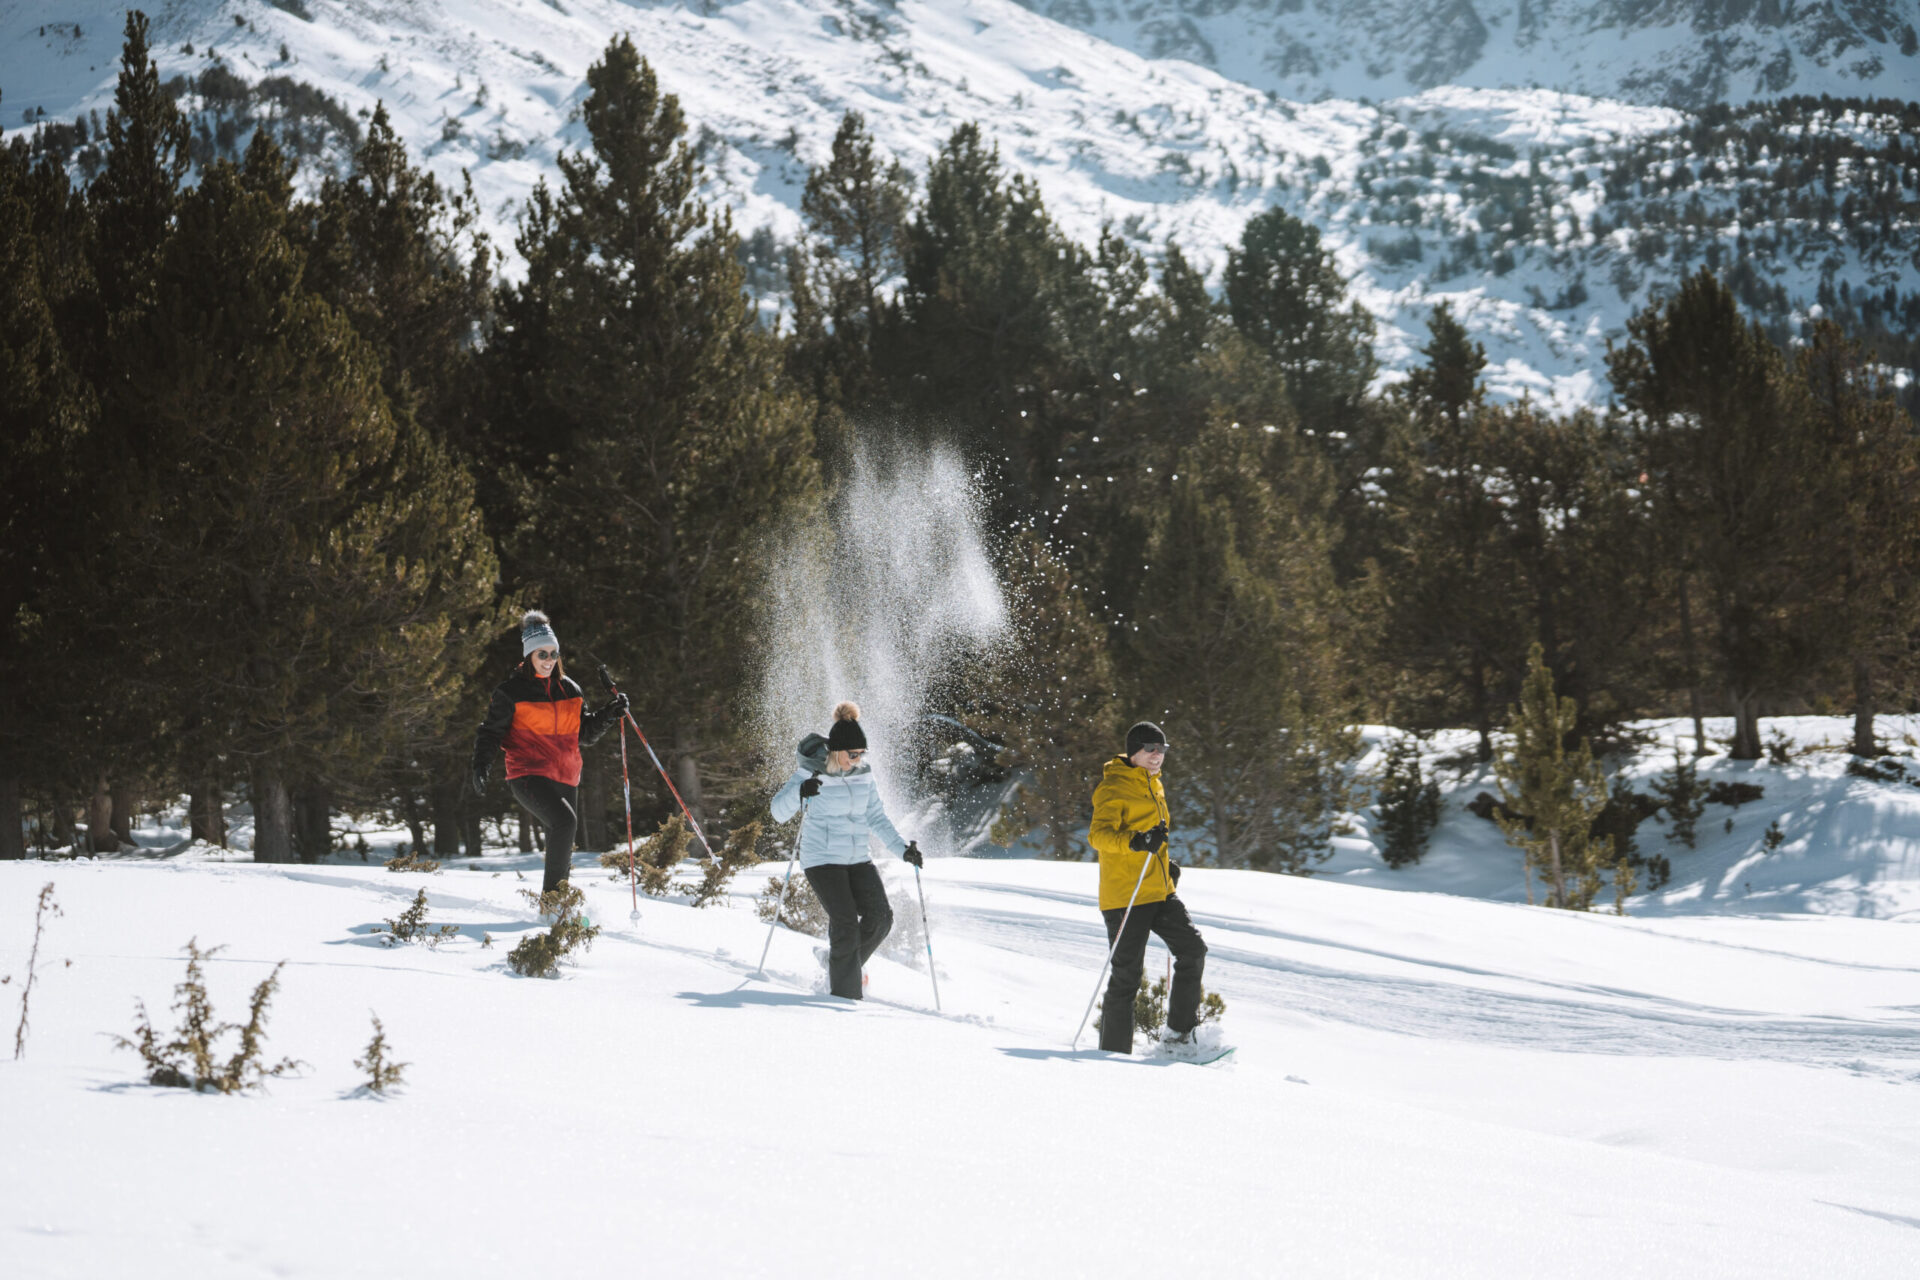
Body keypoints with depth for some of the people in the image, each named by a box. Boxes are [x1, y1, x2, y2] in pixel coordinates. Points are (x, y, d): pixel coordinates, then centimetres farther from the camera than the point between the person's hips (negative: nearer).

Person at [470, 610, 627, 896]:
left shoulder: (569, 690, 14)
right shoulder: (512, 691, -1)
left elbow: (585, 734, 21)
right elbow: (491, 731, 1)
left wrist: (609, 714, 6)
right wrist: (481, 766, -12)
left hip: (565, 778, 6)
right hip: (528, 775, -6)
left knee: (563, 851, 9)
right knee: (564, 821, -29)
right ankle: (552, 894, -22)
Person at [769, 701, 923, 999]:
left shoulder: (863, 773, 5)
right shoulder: (812, 773, -11)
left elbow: (876, 817, 13)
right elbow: (778, 811, -15)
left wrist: (902, 848, 2)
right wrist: (800, 793, -35)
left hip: (857, 859, 5)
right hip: (822, 860, -5)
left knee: (880, 917, -7)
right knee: (845, 923, -15)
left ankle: (845, 964, 18)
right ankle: (846, 992, -5)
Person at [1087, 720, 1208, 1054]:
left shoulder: (1154, 786, 18)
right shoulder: (1114, 788, -10)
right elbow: (1098, 834, -24)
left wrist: (1167, 863, 21)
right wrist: (1136, 841, -39)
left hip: (1159, 891, 8)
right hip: (1124, 896, -8)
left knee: (1193, 950, -1)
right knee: (1127, 975, -5)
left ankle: (1180, 1030, 9)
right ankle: (1114, 1050, 3)